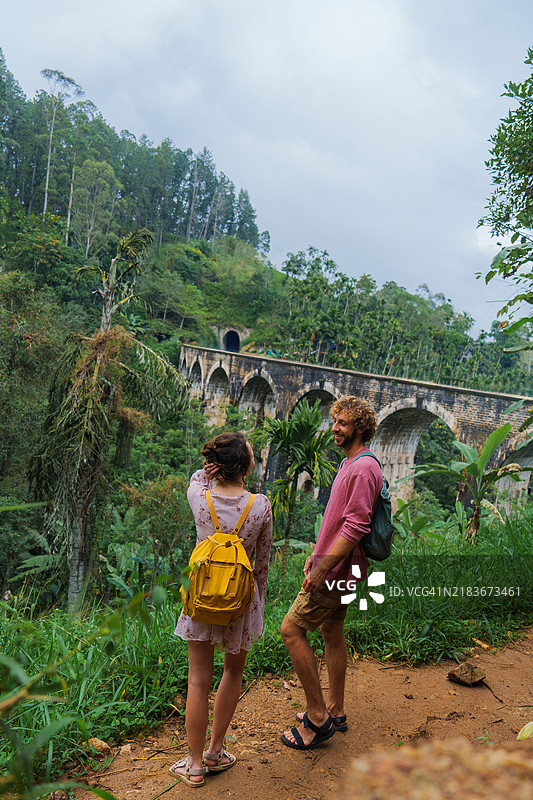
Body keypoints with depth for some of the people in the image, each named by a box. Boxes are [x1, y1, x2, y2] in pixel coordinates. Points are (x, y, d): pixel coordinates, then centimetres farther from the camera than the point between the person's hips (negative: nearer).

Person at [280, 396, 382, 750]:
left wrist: (323, 568, -24)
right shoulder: (350, 464, 13)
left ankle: (317, 718, 4)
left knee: (291, 630, -6)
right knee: (333, 633, 17)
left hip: (336, 570, -10)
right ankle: (335, 711, 31)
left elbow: (355, 527, -25)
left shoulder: (363, 468, -20)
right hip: (337, 566, 10)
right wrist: (318, 555, 19)